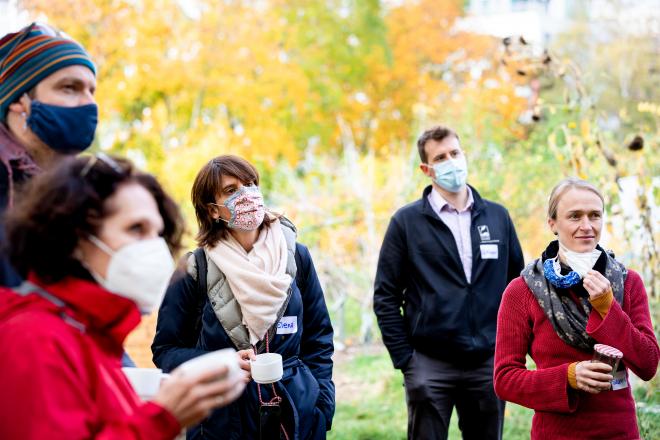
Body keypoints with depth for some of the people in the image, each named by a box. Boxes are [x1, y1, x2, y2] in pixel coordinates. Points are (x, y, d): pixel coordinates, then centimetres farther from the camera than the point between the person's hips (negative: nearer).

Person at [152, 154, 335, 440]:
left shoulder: (296, 256, 2)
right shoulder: (194, 270, -5)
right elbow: (165, 349, -1)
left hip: (296, 416, 2)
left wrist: (321, 408, -1)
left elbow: (318, 339, 7)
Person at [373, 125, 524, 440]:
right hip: (429, 366, -2)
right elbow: (385, 296, 0)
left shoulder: (497, 217, 8)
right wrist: (403, 358, -5)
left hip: (488, 364, 3)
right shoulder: (406, 221, 0)